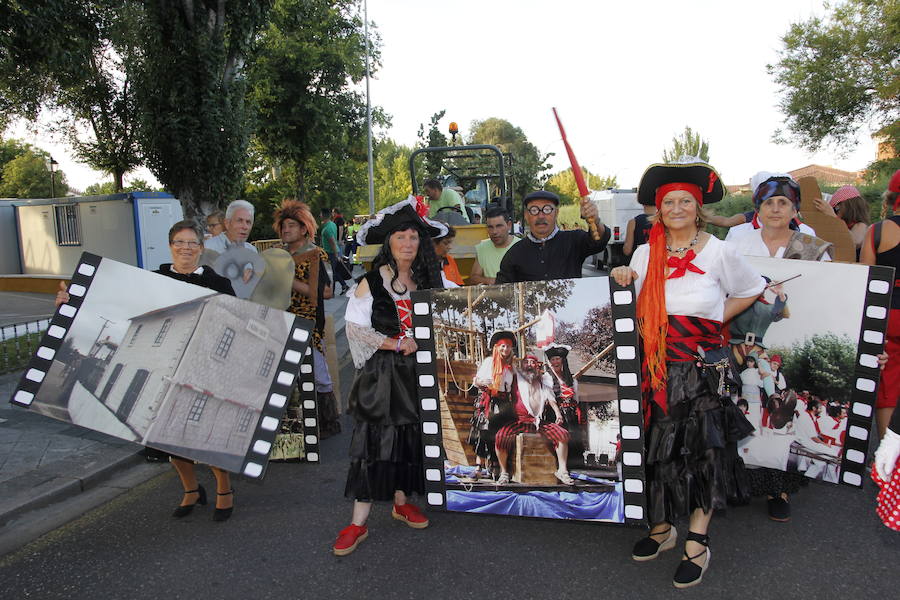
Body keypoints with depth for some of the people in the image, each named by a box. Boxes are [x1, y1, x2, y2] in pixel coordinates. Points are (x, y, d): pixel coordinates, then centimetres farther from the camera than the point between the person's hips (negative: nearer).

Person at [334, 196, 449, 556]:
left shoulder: (431, 281, 5)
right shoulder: (371, 282, -6)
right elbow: (356, 328, -9)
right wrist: (398, 344, -14)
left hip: (417, 372, 4)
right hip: (382, 374, -4)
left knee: (409, 437, 10)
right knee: (374, 440, -4)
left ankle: (401, 502, 29)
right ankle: (359, 523, 3)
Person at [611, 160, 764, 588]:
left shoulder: (719, 253, -2)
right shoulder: (645, 254, 5)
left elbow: (751, 291, 11)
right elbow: (634, 307, 15)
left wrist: (716, 320, 2)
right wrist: (620, 280, -4)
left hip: (703, 367, -2)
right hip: (654, 366, 3)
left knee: (703, 448, 2)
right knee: (658, 448, 9)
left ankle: (697, 541, 16)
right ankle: (661, 527, 27)